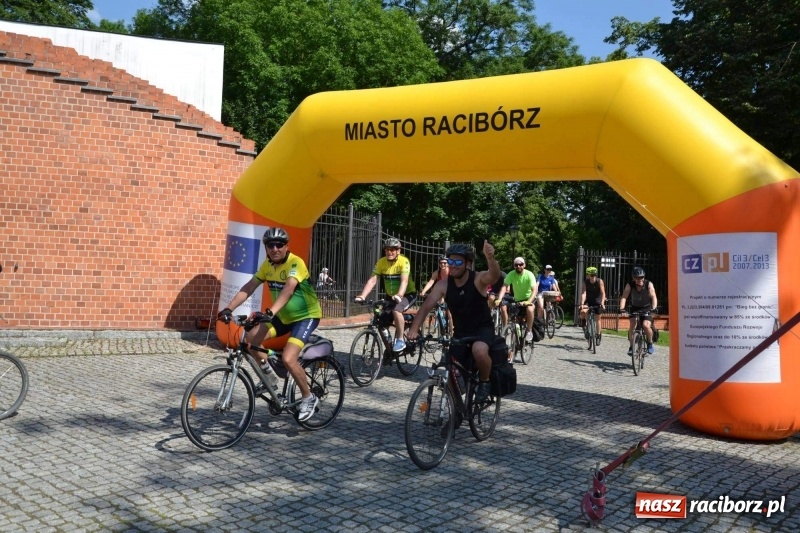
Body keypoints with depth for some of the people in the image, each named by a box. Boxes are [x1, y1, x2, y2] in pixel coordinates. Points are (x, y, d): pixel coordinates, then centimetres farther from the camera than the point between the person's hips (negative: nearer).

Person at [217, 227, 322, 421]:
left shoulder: (295, 263, -23)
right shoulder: (267, 265, -1)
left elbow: (288, 289, -39)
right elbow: (248, 287, -5)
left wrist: (269, 312, -53)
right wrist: (228, 308, -19)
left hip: (306, 316, -7)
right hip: (284, 316, 7)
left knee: (288, 359, -23)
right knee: (250, 339, -10)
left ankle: (309, 398, 0)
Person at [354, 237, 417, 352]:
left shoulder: (404, 261, -22)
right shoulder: (381, 262, -10)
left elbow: (404, 281, -34)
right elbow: (372, 280, -17)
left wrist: (399, 295, -52)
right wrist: (362, 296, -32)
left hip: (407, 294, -5)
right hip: (391, 296, 5)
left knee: (396, 310, -33)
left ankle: (400, 340, -17)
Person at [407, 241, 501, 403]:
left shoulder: (479, 279, -17)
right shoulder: (443, 285, -10)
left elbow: (494, 275, -40)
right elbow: (426, 307, -15)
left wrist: (490, 258, -62)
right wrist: (414, 330, -31)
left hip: (483, 329, -4)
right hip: (460, 332, 4)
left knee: (479, 351, -34)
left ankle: (485, 382, -5)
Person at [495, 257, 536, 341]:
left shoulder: (529, 274, -18)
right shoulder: (511, 274, -12)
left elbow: (534, 289, -28)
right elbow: (504, 287, -21)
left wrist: (529, 301, -45)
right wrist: (499, 299, -37)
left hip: (528, 299, -3)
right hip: (516, 300, 3)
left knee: (529, 309, -34)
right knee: (503, 307, -19)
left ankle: (529, 331, -16)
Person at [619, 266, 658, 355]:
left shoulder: (648, 284, -19)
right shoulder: (630, 285, -17)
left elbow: (653, 297, -28)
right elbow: (624, 297, -25)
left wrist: (653, 308, -45)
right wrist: (621, 308, -41)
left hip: (647, 309, -2)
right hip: (635, 308, 2)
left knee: (646, 325, -24)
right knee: (632, 326, -18)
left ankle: (650, 344, 0)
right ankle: (631, 346, -1)